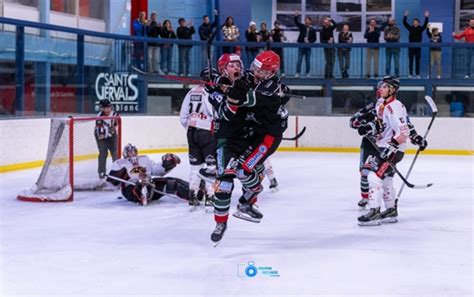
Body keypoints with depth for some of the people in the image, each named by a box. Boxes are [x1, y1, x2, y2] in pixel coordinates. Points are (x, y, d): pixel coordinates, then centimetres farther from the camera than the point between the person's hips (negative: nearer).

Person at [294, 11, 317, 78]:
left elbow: (314, 38, 5)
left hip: (308, 46, 0)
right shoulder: (302, 27, 4)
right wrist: (296, 16, -23)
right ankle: (297, 73, 1)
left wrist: (309, 41, -12)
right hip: (301, 45, 0)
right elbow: (296, 22, -6)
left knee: (308, 60, 5)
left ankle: (307, 73, 13)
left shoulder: (312, 30, 5)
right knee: (299, 60, -1)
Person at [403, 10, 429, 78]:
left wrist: (426, 17, -18)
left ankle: (417, 74, 8)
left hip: (418, 47, 0)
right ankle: (410, 74, 8)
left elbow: (425, 24, -9)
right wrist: (405, 16, -11)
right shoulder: (410, 28, 3)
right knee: (410, 61, 3)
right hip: (411, 47, 0)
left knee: (417, 61, 4)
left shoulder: (421, 29, 2)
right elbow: (404, 23, -3)